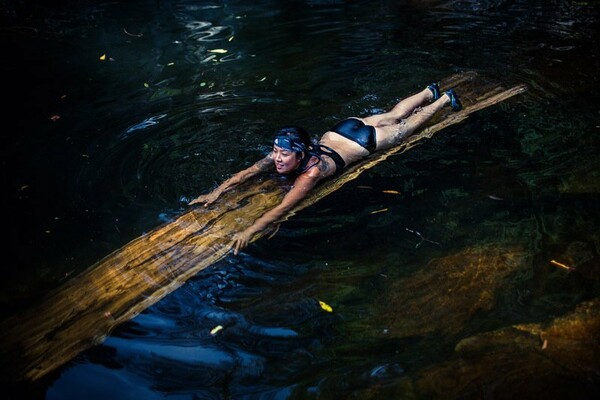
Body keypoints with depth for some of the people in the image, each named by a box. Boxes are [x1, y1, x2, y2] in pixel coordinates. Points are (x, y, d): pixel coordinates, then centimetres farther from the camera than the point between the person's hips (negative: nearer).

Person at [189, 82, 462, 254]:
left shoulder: (312, 170, -43)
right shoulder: (279, 155, -27)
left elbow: (284, 207, -52)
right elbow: (246, 173, -26)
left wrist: (250, 231, -59)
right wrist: (217, 192, -38)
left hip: (365, 142, -5)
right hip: (341, 130, 5)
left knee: (406, 125, 21)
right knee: (393, 116, 28)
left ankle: (445, 98, 44)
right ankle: (430, 92, 53)